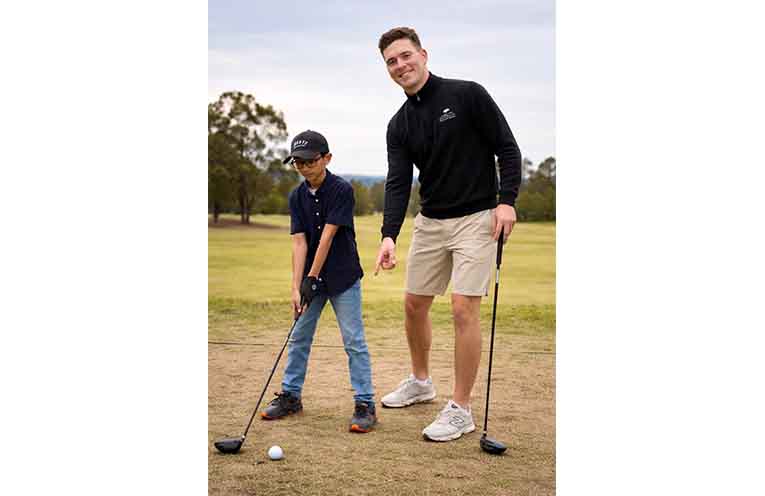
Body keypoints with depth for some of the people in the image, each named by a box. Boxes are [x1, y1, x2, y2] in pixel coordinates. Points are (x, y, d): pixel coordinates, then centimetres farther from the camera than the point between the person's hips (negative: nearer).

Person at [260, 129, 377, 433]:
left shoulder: (342, 190, -15)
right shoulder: (297, 197, 0)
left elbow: (327, 236, -18)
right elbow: (299, 241, -7)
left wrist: (311, 278, -19)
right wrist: (296, 287, -15)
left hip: (343, 277, -5)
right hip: (312, 278, 5)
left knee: (354, 340, -4)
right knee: (299, 336, 11)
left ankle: (365, 404, 1)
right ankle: (291, 395, 23)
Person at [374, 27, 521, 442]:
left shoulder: (468, 95, -10)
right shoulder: (399, 125, 4)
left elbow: (507, 148, -8)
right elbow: (398, 183, -5)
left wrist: (507, 200, -19)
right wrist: (388, 235, -19)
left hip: (476, 219, -6)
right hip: (430, 221, 6)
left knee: (464, 307, -13)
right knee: (414, 304, 11)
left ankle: (461, 409, -3)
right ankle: (421, 381, 34)